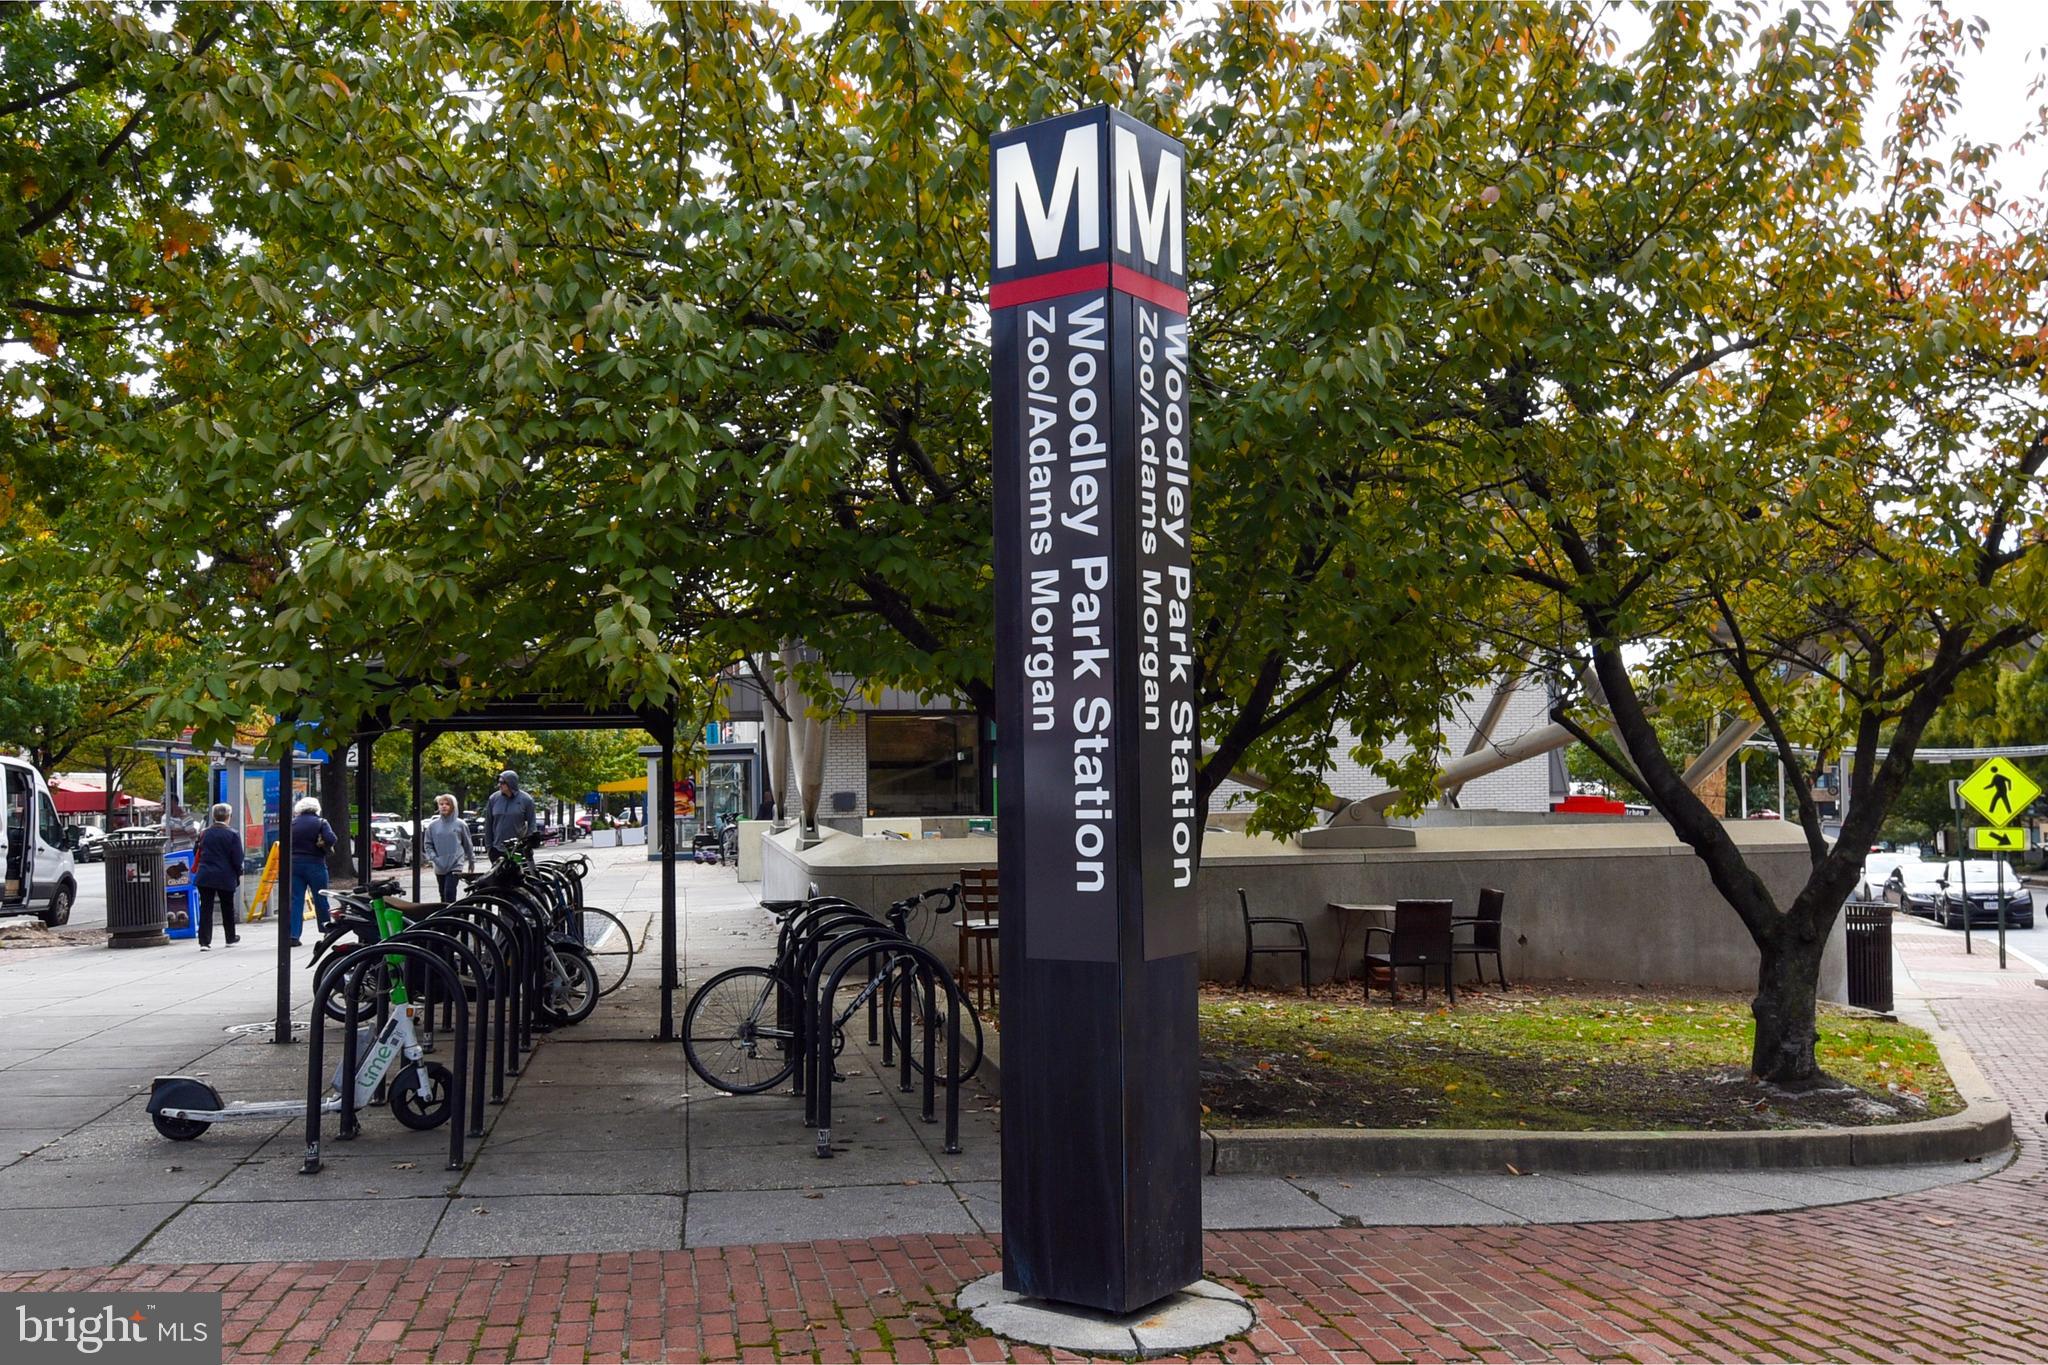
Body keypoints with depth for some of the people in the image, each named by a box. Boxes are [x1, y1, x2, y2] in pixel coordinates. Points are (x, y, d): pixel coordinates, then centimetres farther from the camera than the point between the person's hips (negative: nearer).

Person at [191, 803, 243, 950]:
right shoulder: (232, 834, -8)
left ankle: (204, 942, -6)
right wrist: (238, 876, 6)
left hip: (205, 876, 2)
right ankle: (231, 938, 26)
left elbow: (197, 853, 10)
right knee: (227, 908, 14)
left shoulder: (205, 833, 3)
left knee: (205, 909, 1)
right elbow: (237, 858, -7)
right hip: (225, 877, -2)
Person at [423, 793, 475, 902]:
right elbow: (428, 844, 9)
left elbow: (468, 844, 8)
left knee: (449, 893, -14)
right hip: (439, 867, 4)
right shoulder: (433, 825, 5)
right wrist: (433, 857, -6)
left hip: (455, 865, -3)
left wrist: (471, 860, 14)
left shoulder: (460, 824, 0)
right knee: (443, 896, 12)